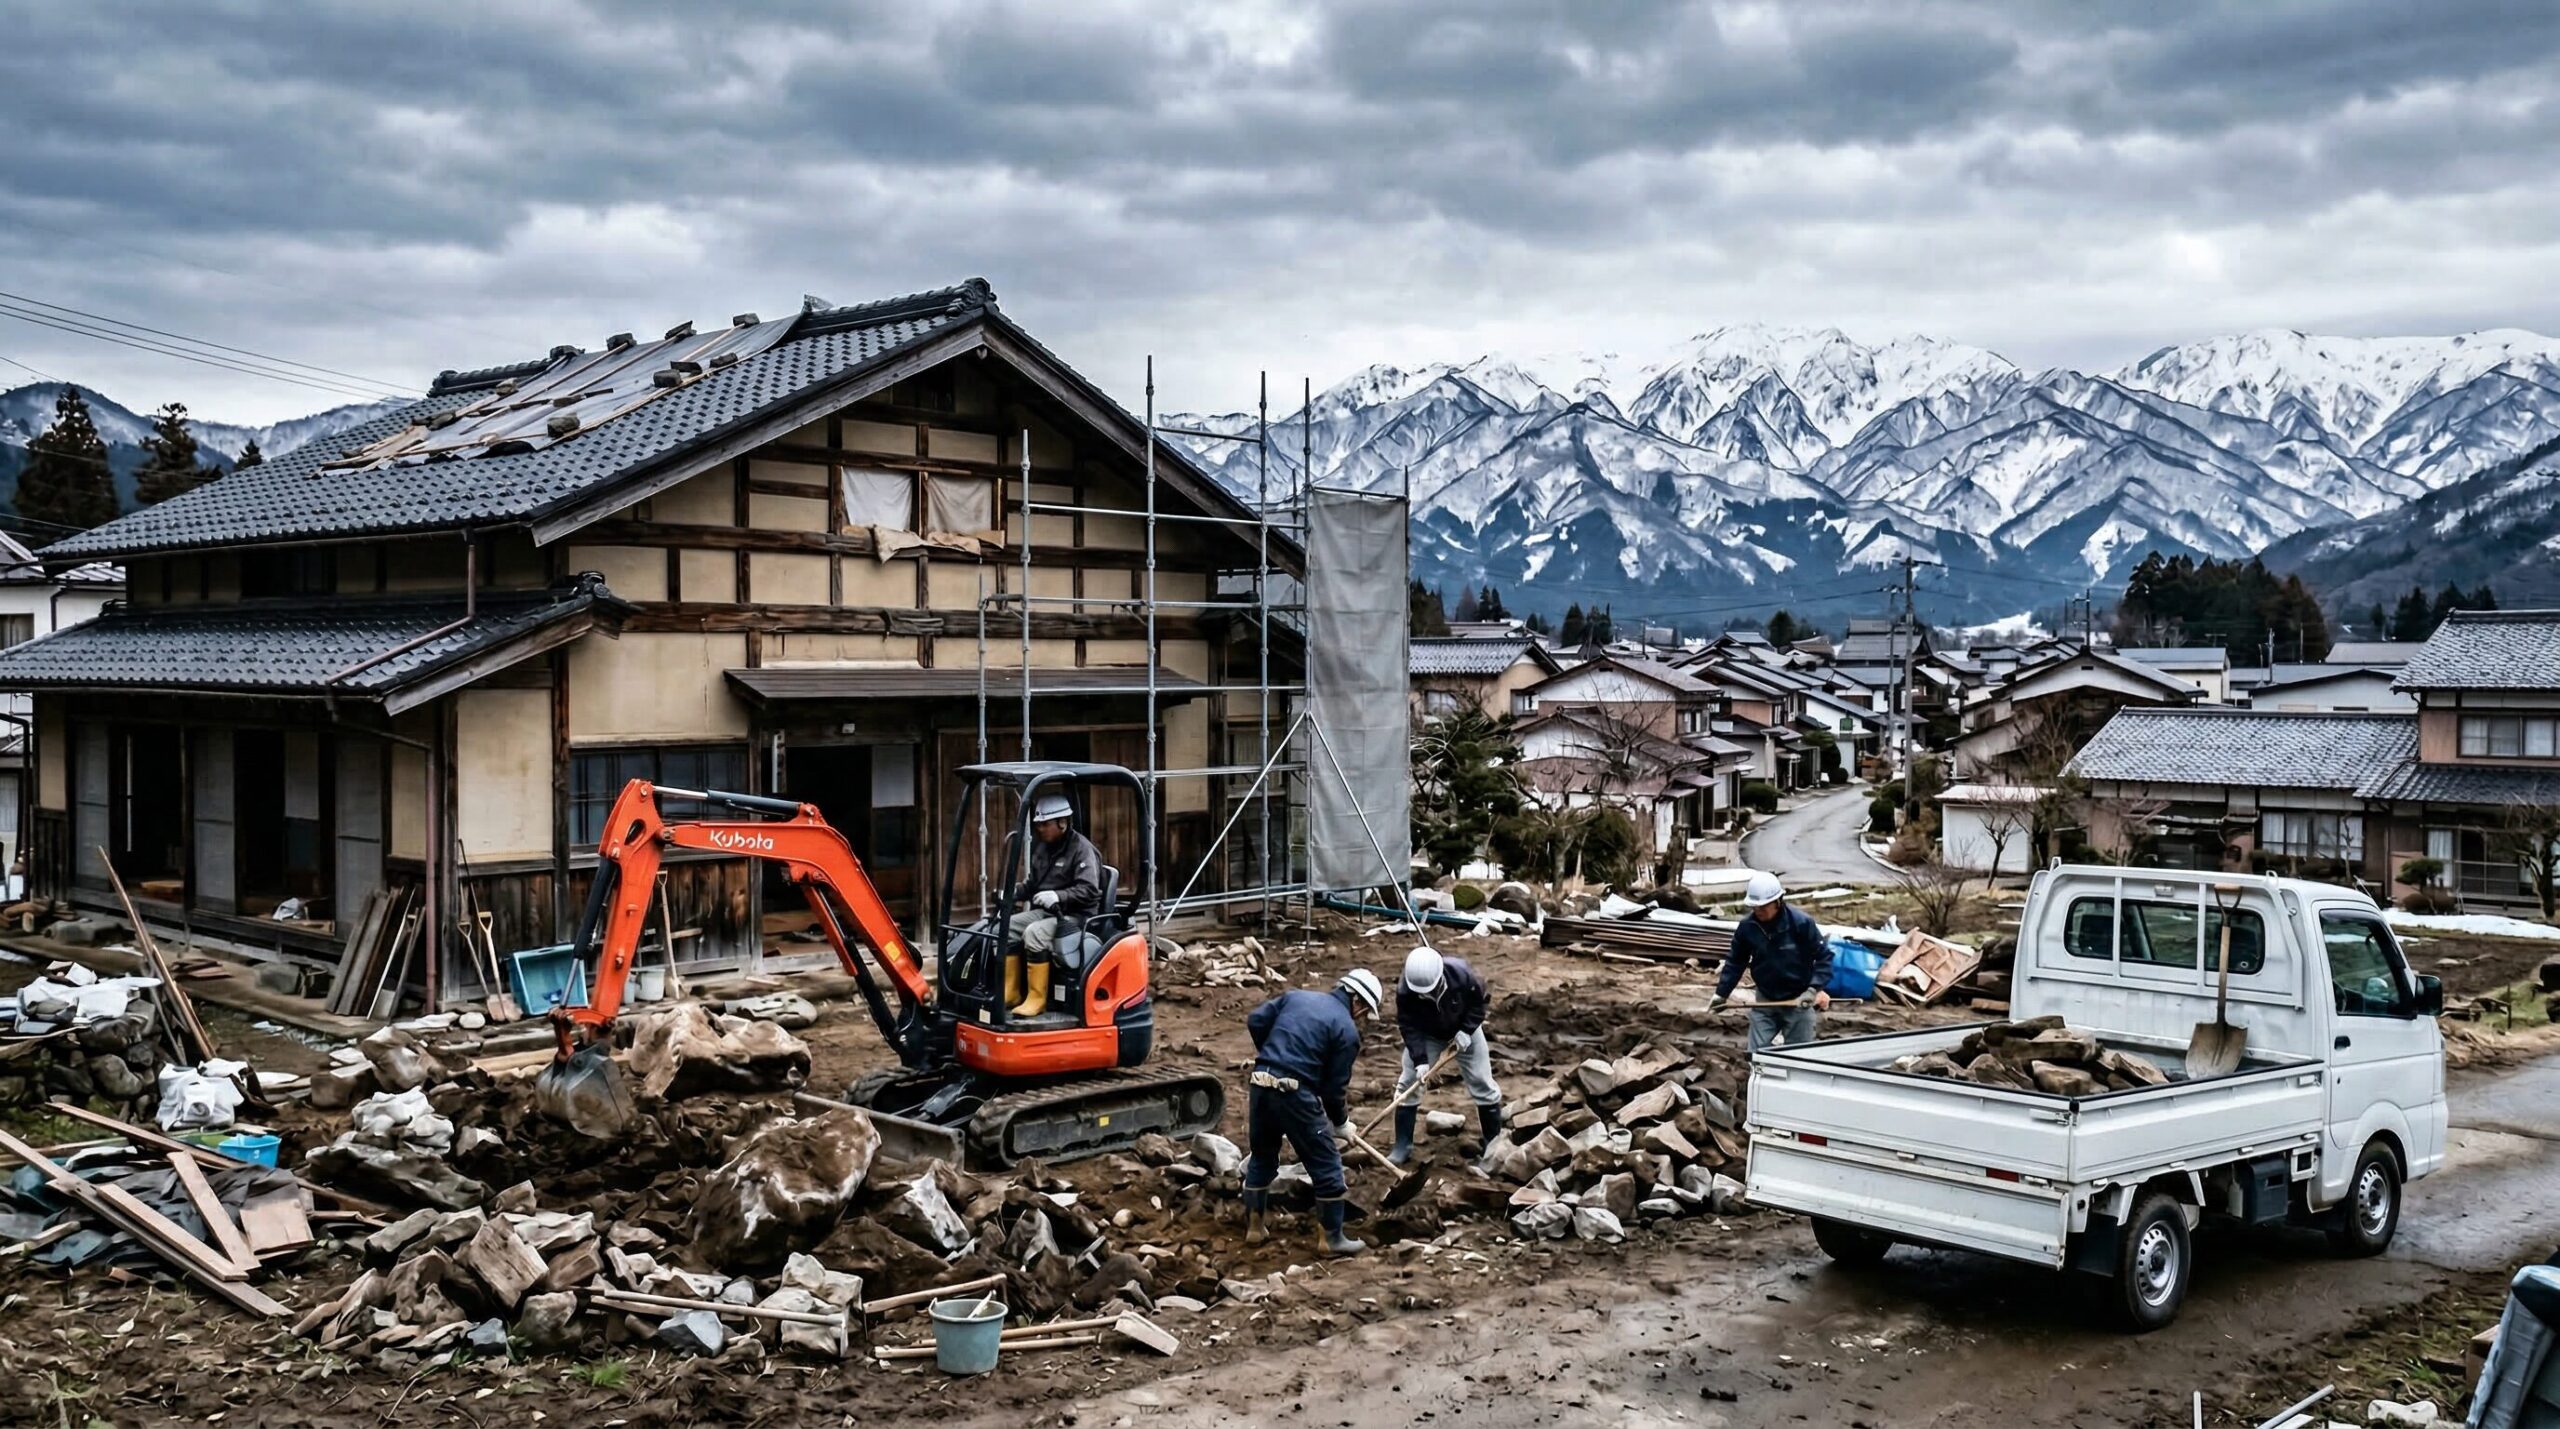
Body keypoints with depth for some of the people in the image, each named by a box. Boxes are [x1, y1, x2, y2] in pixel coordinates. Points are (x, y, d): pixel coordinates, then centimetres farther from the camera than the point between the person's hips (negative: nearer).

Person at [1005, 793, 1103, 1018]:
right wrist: (1013, 894, 6)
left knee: (1034, 933, -32)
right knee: (1007, 927, -12)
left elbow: (1088, 890, -20)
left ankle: (1037, 999, -26)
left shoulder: (1082, 849, -12)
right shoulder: (1042, 848, 13)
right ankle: (1011, 992, -7)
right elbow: (1032, 883, 24)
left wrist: (1058, 896, -32)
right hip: (1045, 911, 8)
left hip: (1075, 915, -8)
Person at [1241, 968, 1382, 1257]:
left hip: (1261, 1084, 6)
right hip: (1294, 1092, -6)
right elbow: (1335, 1086, -1)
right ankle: (1332, 1237, 12)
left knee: (1261, 1157, 23)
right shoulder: (1347, 1030, -1)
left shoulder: (1297, 996, 15)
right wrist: (1341, 1123, 16)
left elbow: (1255, 1021, 10)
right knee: (1326, 1164, 7)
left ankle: (1254, 1227, 31)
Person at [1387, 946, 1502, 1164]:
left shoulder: (1462, 974, -36)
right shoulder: (1405, 991, -34)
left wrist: (1466, 1031, -28)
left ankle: (1494, 1141, 18)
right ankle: (1402, 1147, 4)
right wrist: (1420, 1060, -34)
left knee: (1482, 1082, 1)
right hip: (1426, 1035, 0)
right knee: (1408, 1083, -6)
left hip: (1465, 1031, 0)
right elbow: (1409, 1026, -26)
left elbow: (1478, 1003, -17)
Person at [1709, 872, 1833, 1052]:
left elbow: (1823, 956, -11)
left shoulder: (1801, 922, -18)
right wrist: (1721, 994, 4)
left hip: (1798, 1001, -3)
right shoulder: (1747, 927, -8)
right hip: (1765, 1002, 3)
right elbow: (1735, 962, 6)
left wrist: (1816, 988, -22)